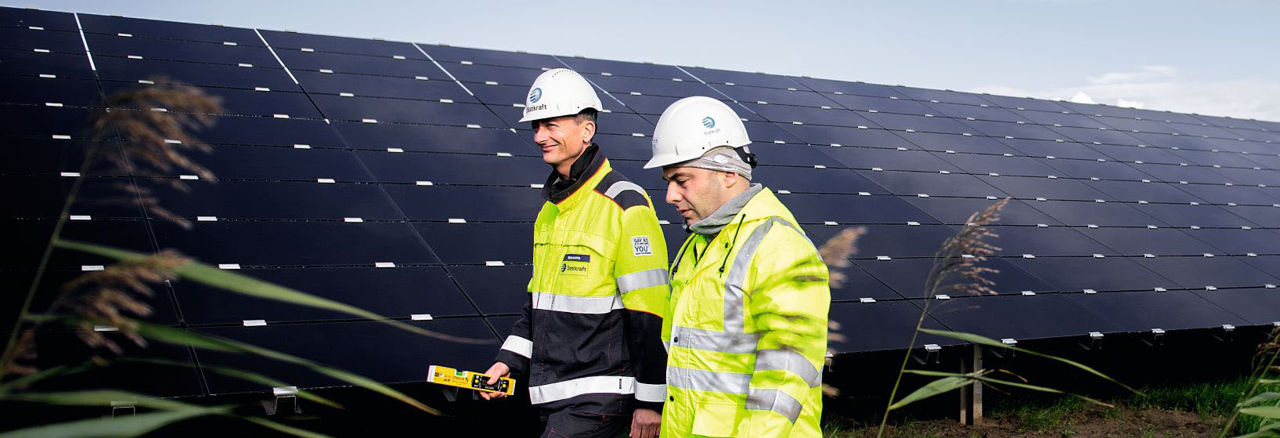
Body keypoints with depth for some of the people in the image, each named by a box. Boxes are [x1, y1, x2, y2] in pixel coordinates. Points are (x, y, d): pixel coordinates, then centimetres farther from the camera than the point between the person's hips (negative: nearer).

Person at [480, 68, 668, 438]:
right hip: (554, 394, 8)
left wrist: (649, 402, -14)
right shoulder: (550, 210, 14)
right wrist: (508, 361, 11)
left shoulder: (626, 206, -13)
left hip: (599, 398, -8)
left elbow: (649, 311, -15)